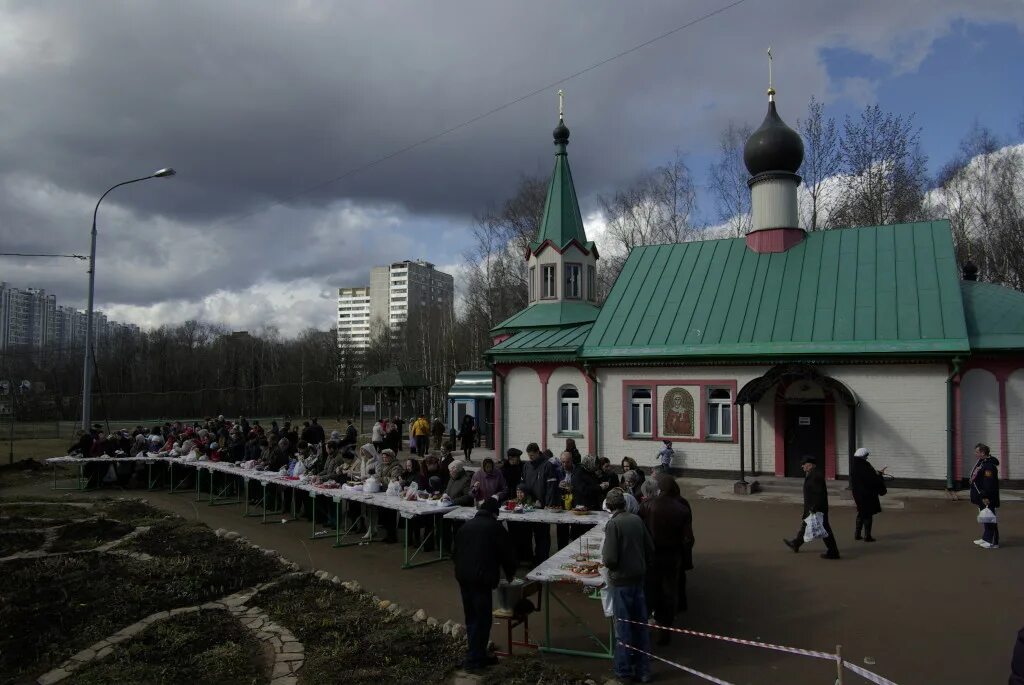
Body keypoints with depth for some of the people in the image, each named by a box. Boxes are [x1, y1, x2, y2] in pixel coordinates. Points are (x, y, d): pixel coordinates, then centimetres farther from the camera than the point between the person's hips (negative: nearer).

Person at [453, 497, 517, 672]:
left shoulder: (466, 525, 15)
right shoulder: (495, 527, -1)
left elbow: (456, 551, 20)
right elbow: (507, 553, 2)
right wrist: (509, 574, 18)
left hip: (462, 576, 7)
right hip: (481, 578, -6)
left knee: (471, 617, 16)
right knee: (482, 619, 0)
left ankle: (477, 655, 23)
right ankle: (474, 660, 1)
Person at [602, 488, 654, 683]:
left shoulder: (613, 524, -17)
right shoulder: (637, 519, -1)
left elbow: (610, 559, -20)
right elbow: (650, 549, 5)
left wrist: (604, 559, 1)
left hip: (621, 580, -5)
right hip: (639, 577, 5)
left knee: (623, 625, 7)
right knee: (640, 623, 14)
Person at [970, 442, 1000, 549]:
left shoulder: (989, 466, -22)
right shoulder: (981, 462, 12)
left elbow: (989, 483, -26)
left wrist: (986, 497, -27)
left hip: (987, 499, -11)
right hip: (981, 497, 11)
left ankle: (993, 542, 1)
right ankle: (986, 538, 28)